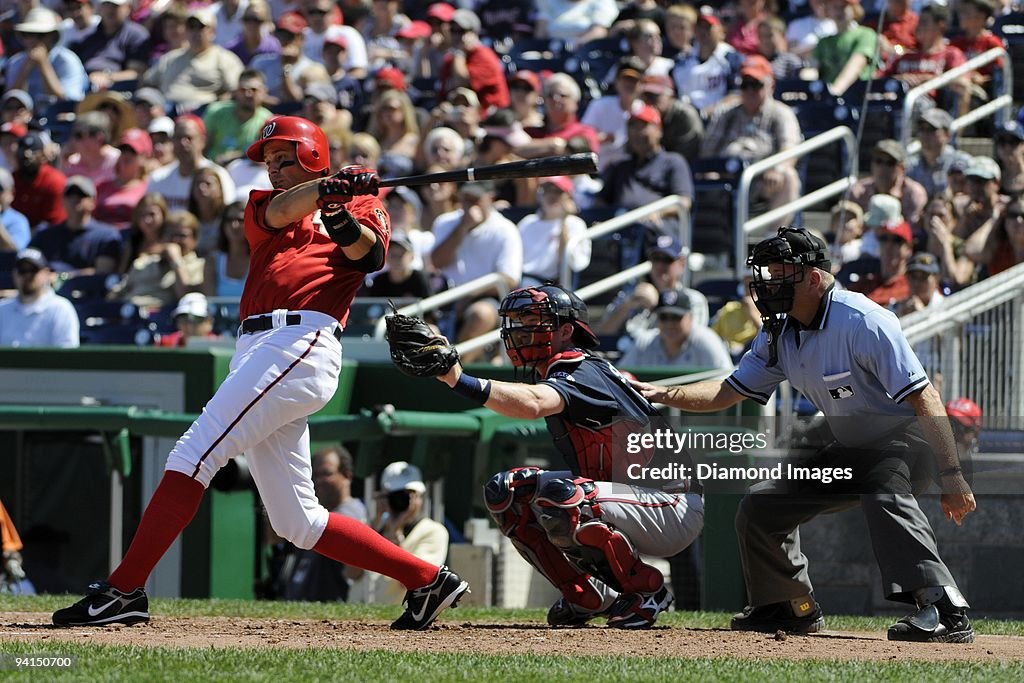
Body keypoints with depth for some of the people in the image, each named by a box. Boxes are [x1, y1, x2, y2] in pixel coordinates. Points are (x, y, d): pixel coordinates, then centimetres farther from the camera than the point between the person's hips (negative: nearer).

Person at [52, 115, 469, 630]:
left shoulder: (361, 207, 13)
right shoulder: (264, 205, 26)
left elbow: (370, 254, -8)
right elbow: (280, 212, 2)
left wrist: (344, 220, -27)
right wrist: (330, 187, -16)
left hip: (301, 345, -8)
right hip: (256, 351, 8)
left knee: (193, 455, -16)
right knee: (298, 523, 5)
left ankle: (123, 590, -18)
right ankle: (427, 579, 8)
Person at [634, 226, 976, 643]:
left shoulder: (863, 323, -26)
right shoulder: (778, 334, -1)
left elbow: (924, 399, -29)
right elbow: (729, 392, 7)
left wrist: (951, 475, -34)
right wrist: (662, 394, -10)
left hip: (903, 440, -9)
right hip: (847, 450, 9)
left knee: (885, 495, -39)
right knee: (761, 505, 9)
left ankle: (946, 612, -47)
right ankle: (794, 609, 26)